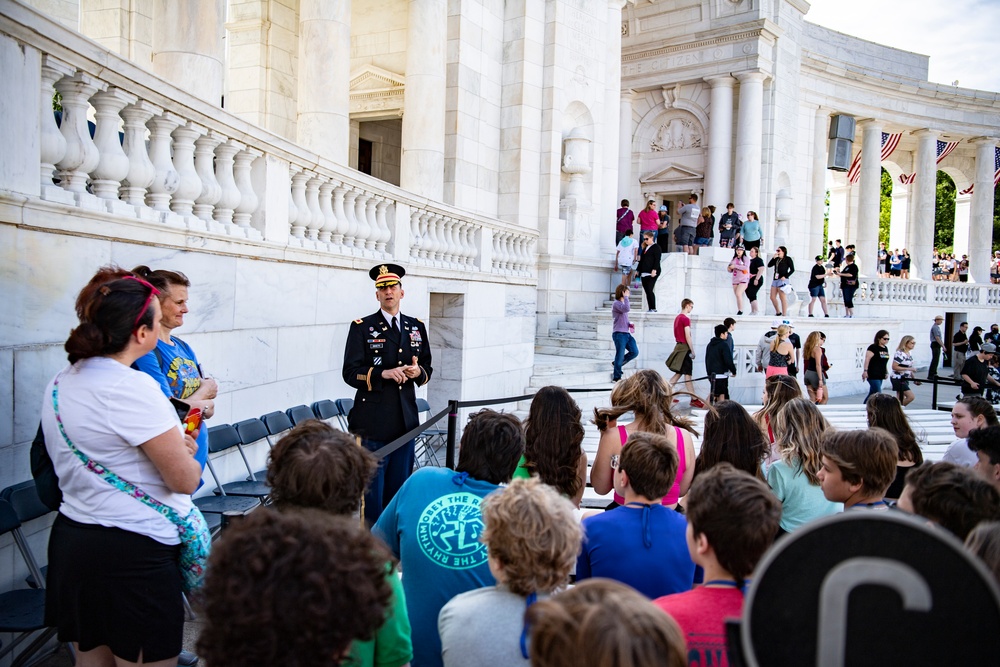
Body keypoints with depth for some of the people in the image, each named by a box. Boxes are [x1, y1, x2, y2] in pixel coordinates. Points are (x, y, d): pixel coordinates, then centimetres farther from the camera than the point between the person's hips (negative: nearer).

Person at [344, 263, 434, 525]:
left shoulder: (417, 327, 13)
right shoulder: (362, 327, 0)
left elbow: (427, 368, 17)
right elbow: (350, 373, -6)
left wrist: (419, 372, -7)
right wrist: (383, 374, -20)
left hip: (406, 421, 4)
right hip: (373, 423, -4)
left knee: (400, 486, 12)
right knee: (372, 487, -1)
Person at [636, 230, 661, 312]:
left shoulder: (656, 247, -2)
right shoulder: (645, 248, 22)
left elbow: (657, 260, -11)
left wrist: (654, 270, -21)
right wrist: (638, 270, 23)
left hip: (651, 273, -8)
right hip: (644, 273, 8)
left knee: (649, 290, -14)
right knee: (647, 291, 4)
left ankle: (653, 308, -10)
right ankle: (650, 309, 6)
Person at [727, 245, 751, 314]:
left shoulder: (746, 259, 1)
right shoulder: (734, 259, 15)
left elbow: (746, 267, -15)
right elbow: (731, 270, 18)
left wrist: (735, 266, -16)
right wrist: (729, 269, -6)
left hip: (743, 280, -5)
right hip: (735, 280, 5)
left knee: (738, 294, -21)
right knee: (737, 296, 4)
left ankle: (741, 311, -16)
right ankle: (738, 311, 8)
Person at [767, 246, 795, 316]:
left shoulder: (788, 259, 1)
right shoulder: (776, 259, 17)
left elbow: (792, 269, -3)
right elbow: (769, 265, 10)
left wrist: (785, 276, -13)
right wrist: (773, 257, 2)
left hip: (782, 280, -7)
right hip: (775, 279, 7)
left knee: (783, 298, -8)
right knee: (772, 297, 6)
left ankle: (784, 315, -6)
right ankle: (778, 312, 20)